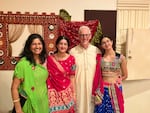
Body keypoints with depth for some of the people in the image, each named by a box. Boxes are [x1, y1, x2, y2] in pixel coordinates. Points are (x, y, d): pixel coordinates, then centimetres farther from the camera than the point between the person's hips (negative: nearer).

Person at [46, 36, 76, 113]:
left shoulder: (71, 59, -2)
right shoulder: (50, 59, -4)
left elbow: (72, 77, 2)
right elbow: (47, 76, 1)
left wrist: (74, 93, 2)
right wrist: (47, 93, -1)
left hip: (67, 92, 1)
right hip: (54, 92, -1)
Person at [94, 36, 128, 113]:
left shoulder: (121, 57, -3)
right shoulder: (100, 58, -2)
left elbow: (125, 75, 7)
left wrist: (116, 80, 2)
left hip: (116, 89, 0)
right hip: (103, 89, 0)